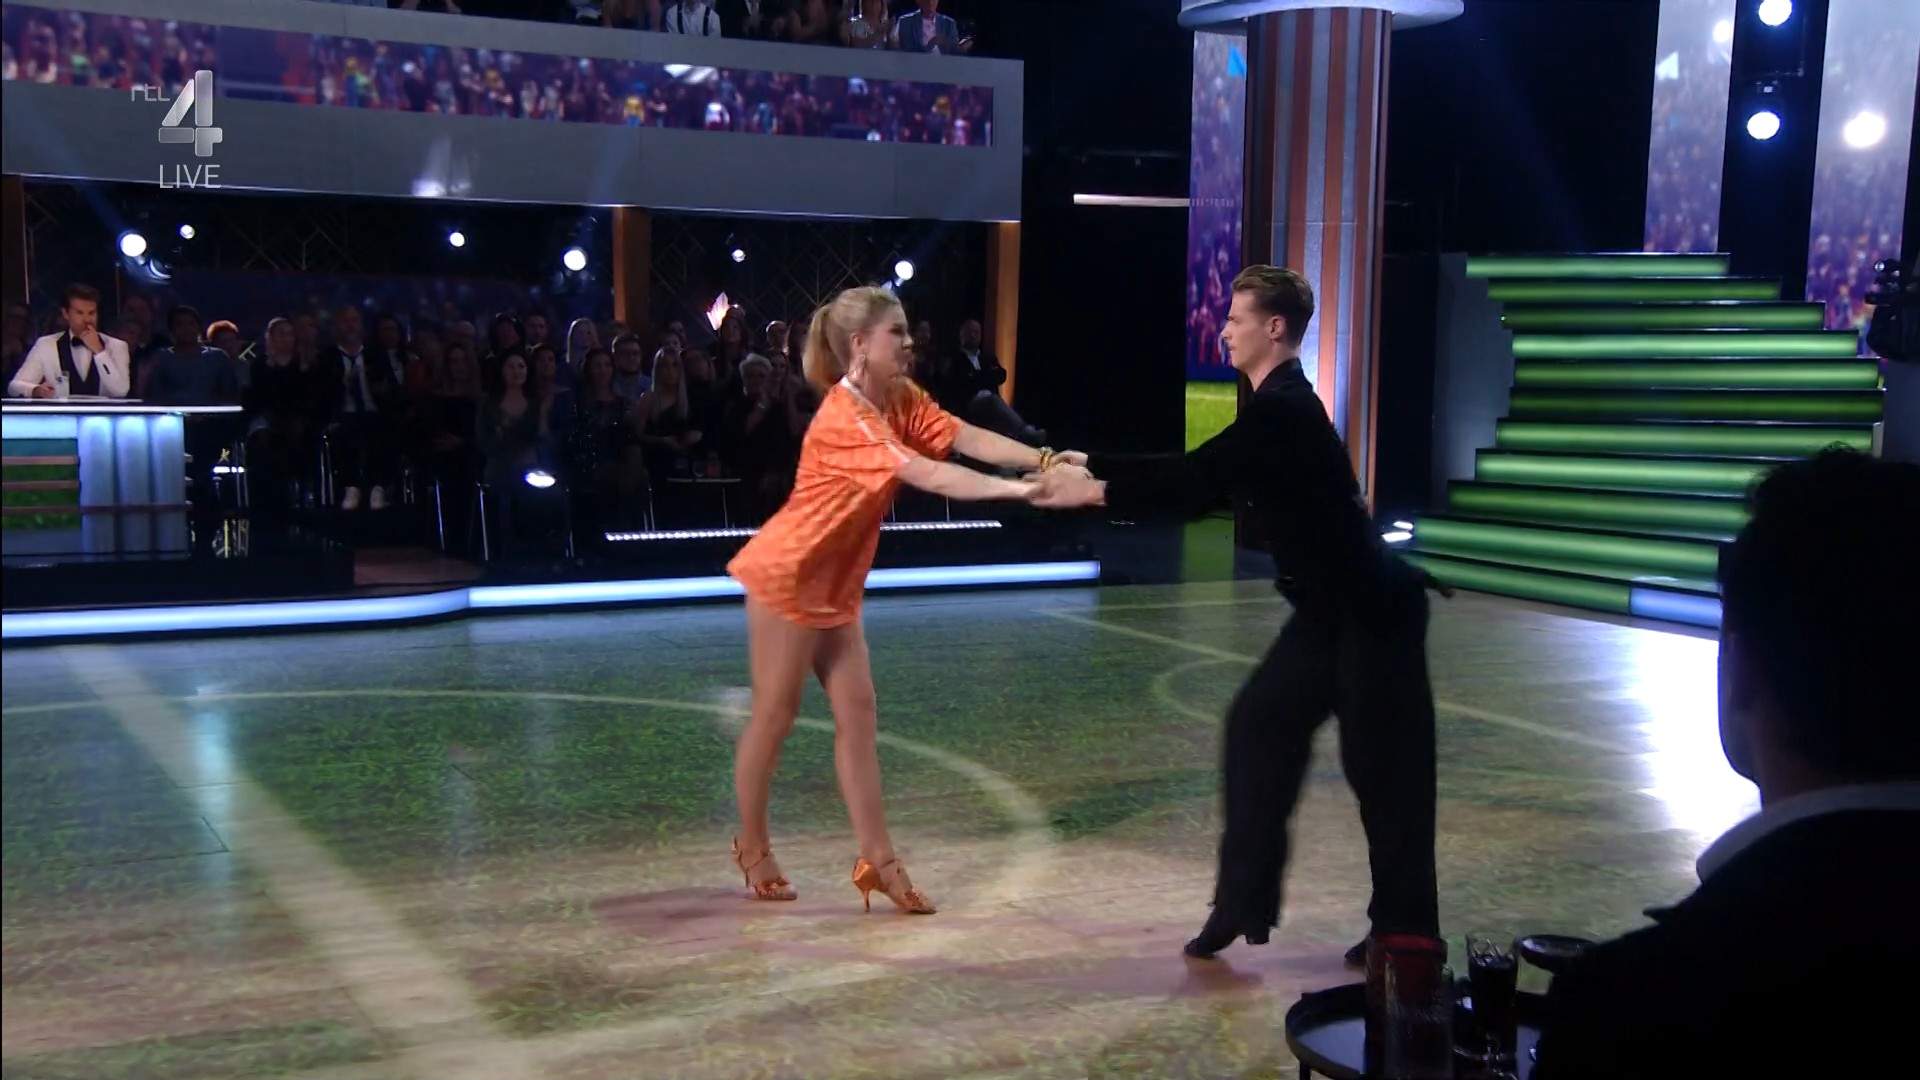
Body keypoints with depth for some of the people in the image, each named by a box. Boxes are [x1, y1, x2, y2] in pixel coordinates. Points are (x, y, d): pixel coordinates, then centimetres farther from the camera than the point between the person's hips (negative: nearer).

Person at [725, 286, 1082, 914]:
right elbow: (933, 477, -36)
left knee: (856, 713, 5)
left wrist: (1043, 459, -27)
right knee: (776, 714, 4)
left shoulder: (901, 399, 0)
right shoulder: (845, 419, -26)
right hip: (787, 575, -8)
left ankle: (877, 861, 8)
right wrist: (1025, 490, -41)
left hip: (835, 584, 8)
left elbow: (967, 439, -13)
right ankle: (752, 849, 22)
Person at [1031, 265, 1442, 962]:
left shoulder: (1282, 410, -20)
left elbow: (1196, 481, -25)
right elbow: (1203, 481, 12)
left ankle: (1406, 935, 13)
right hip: (1332, 610, 10)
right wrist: (1093, 469, 7)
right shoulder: (1278, 406, 11)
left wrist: (1094, 489, -18)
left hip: (1371, 612, -10)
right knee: (1259, 728, 10)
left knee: (1383, 770, -1)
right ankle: (1245, 903, 18)